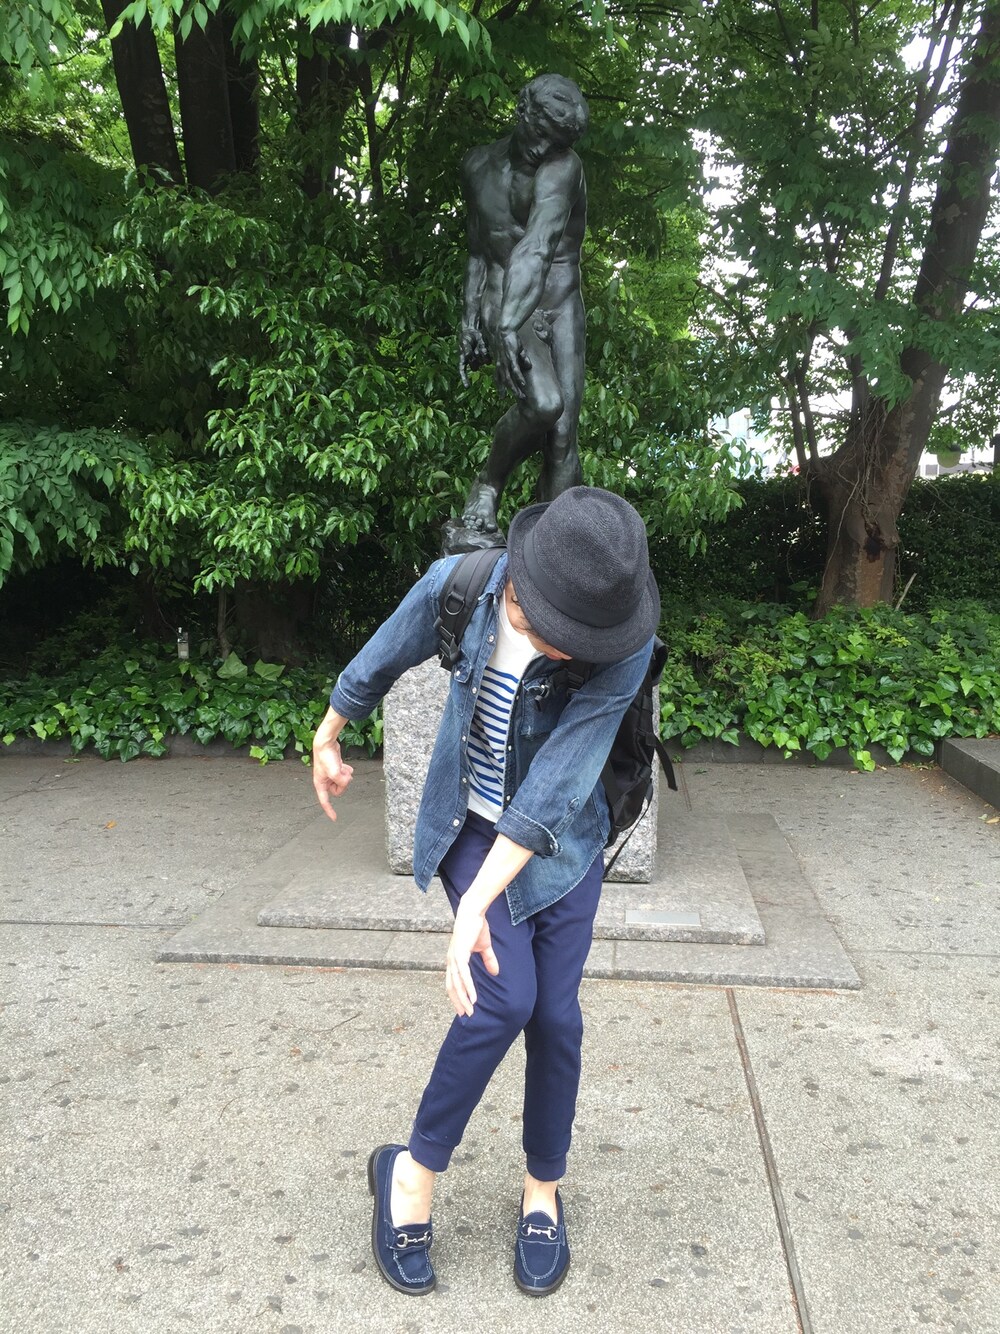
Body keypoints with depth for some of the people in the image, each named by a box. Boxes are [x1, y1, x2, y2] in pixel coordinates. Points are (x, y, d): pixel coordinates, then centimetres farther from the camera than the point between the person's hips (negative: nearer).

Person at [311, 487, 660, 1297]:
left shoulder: (623, 651, -26)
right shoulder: (460, 584, -21)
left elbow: (553, 786, -30)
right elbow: (385, 659, -2)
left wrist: (477, 904, -33)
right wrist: (329, 738, 13)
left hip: (562, 843, 0)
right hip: (472, 828, 0)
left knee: (556, 1017, 3)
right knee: (504, 1000, -15)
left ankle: (544, 1190, 29)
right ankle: (414, 1171, 9)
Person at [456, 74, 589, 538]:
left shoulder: (564, 168, -9)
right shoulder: (478, 165, 8)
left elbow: (537, 249, -26)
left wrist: (510, 324, -38)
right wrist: (470, 320, 11)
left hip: (561, 308, 0)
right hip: (503, 304, 1)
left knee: (564, 438, -10)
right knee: (542, 404, -28)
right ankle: (487, 487, -5)